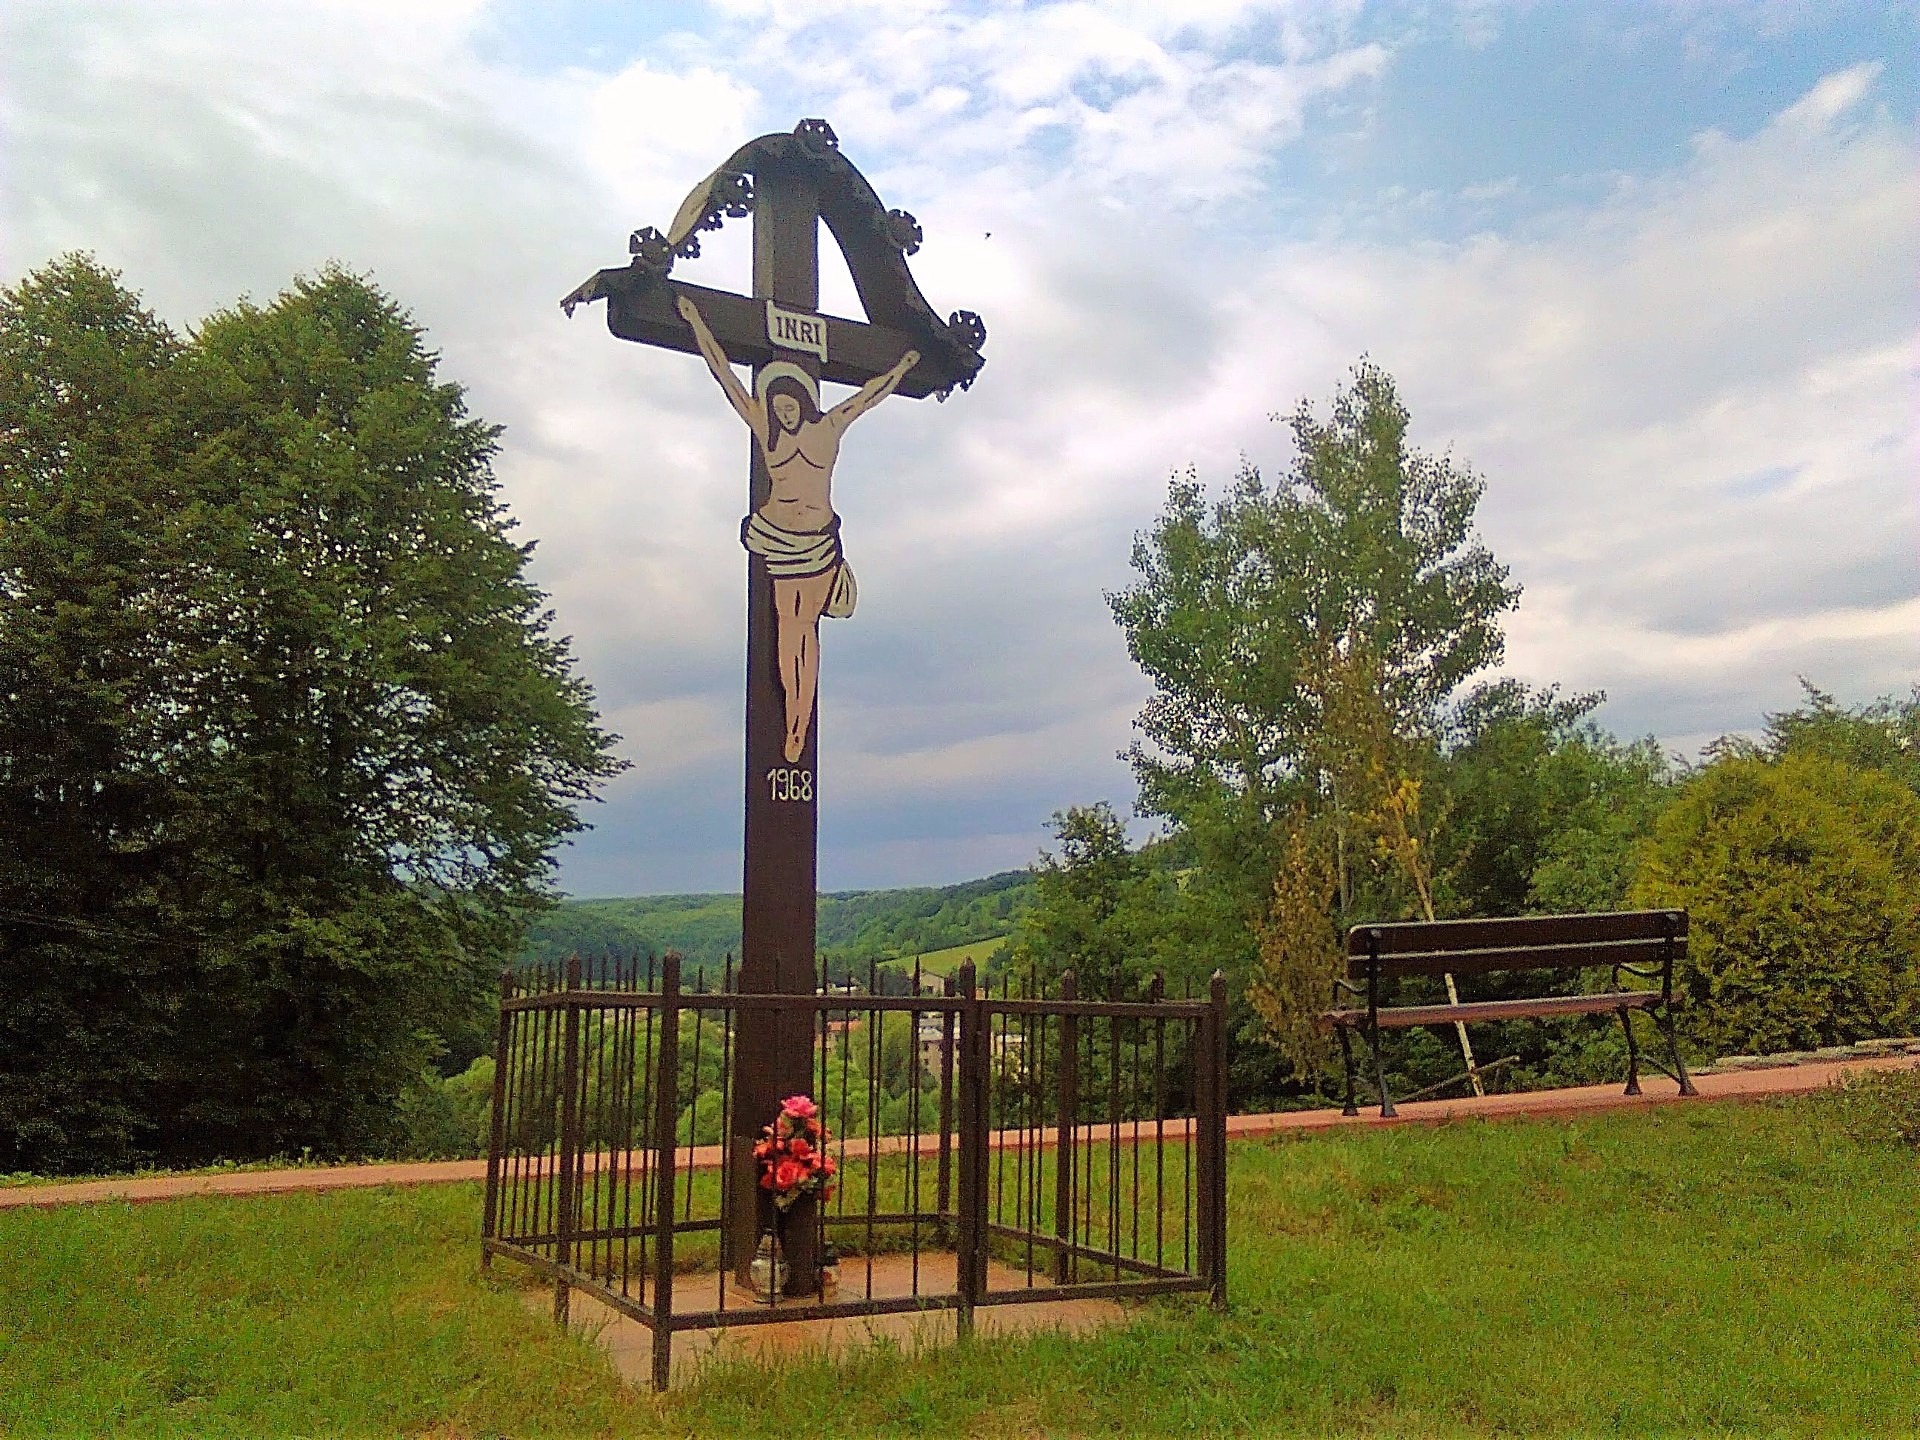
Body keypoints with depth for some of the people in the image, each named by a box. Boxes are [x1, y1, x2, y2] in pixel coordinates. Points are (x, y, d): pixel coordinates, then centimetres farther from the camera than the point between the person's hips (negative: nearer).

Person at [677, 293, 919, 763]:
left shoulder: (829, 426, 0)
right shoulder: (763, 427, -1)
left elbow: (872, 392, 14)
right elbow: (723, 372, 4)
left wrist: (902, 367, 24)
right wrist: (697, 324, 8)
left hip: (819, 539, 0)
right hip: (776, 535, 0)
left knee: (805, 624, 3)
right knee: (786, 621, 2)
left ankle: (800, 720, 6)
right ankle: (793, 705, 12)